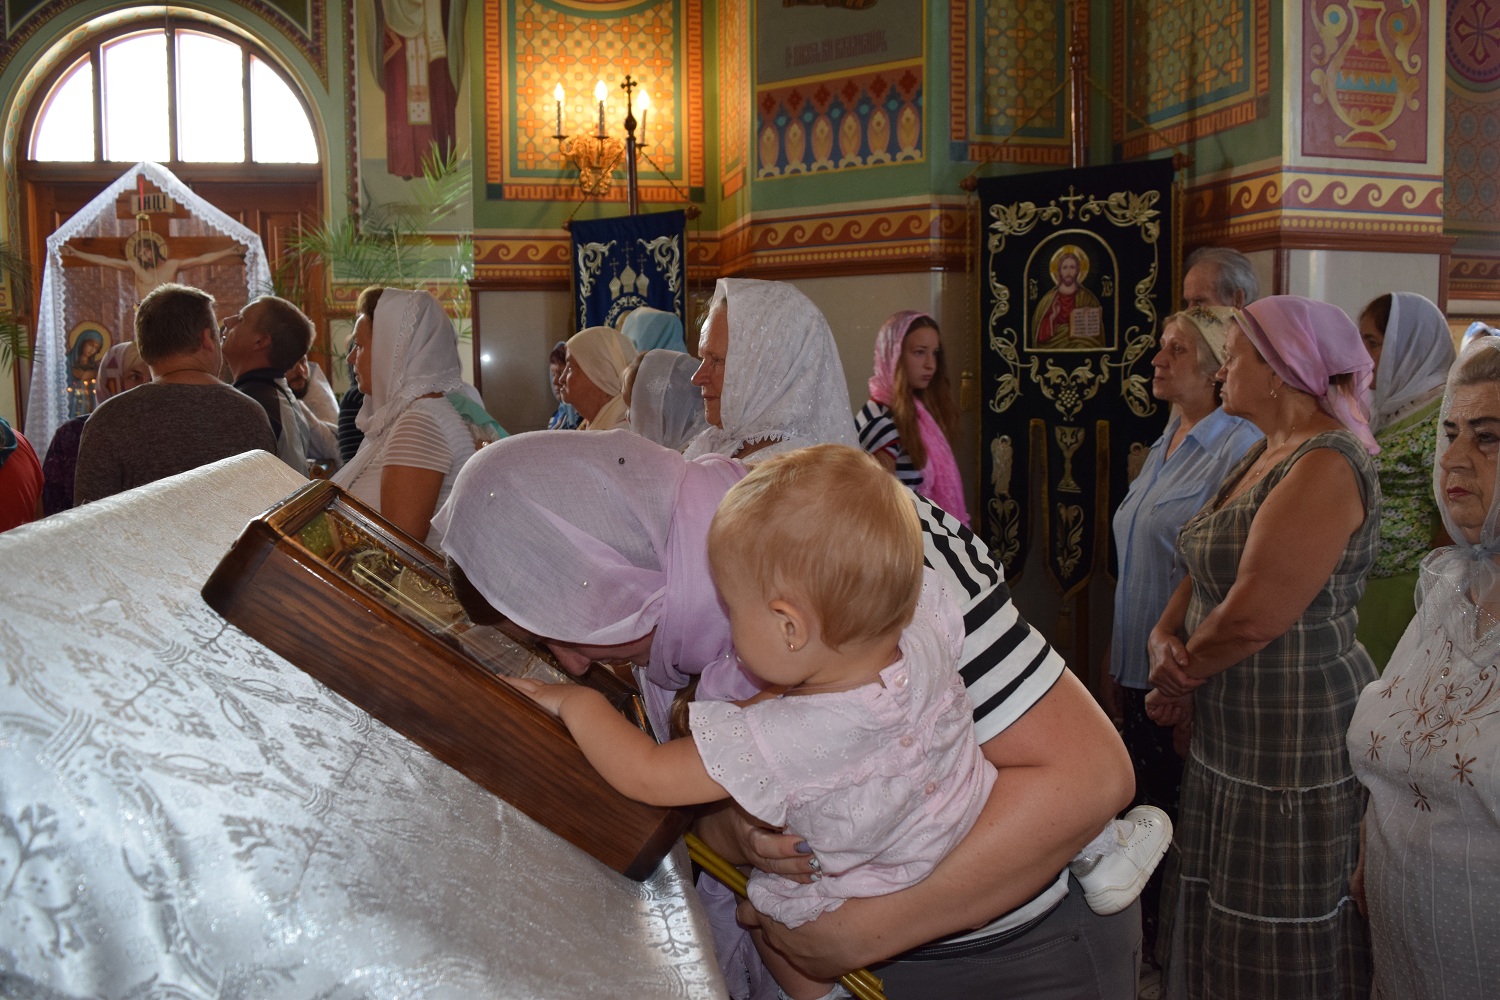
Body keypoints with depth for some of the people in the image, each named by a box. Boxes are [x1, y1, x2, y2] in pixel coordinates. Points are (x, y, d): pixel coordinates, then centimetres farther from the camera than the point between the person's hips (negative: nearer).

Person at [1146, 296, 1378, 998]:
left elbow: (1252, 617, -25)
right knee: (1221, 933, 21)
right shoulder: (1263, 457, 11)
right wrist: (1164, 636, -5)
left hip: (1296, 745, -9)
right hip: (1230, 737, 9)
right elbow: (1206, 572, 13)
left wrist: (1181, 675, -9)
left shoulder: (1327, 465, -20)